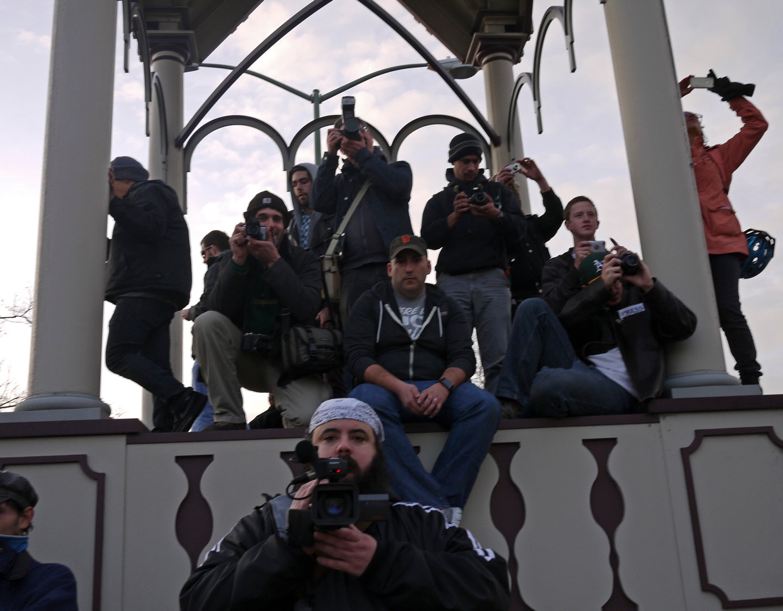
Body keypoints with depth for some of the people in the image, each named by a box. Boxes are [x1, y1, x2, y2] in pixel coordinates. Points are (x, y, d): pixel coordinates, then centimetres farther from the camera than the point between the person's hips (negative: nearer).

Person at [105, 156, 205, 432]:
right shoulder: (143, 197, 34)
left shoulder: (148, 192, 4)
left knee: (119, 356, -17)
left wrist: (113, 202, -12)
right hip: (154, 292, 10)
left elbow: (151, 228, -17)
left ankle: (182, 399, -29)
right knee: (154, 364, -2)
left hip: (148, 290, -10)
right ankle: (166, 424, -13)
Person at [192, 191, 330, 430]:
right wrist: (238, 260, -21)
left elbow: (307, 311, -19)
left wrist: (274, 262, -22)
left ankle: (281, 411, 9)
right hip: (247, 357, 3)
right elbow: (218, 311, -14)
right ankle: (229, 418, -16)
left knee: (308, 417, -31)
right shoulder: (231, 261, 3)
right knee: (207, 322, -25)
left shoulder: (303, 260, 0)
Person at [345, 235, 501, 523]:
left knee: (485, 405, -28)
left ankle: (439, 503, -30)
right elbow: (357, 357, -1)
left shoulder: (446, 306, 18)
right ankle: (436, 506, -39)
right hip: (385, 389, -1)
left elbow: (464, 357, 5)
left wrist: (443, 385, -19)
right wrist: (399, 387, -20)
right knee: (364, 401, -37)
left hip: (436, 390, 2)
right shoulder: (370, 303, 12)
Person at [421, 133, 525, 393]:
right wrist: (454, 216, -8)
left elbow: (518, 229, 8)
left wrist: (496, 215, -11)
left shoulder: (499, 191, 21)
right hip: (452, 282, 0)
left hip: (491, 279, 0)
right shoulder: (439, 200, 21)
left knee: (499, 358, -11)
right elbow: (429, 239, 6)